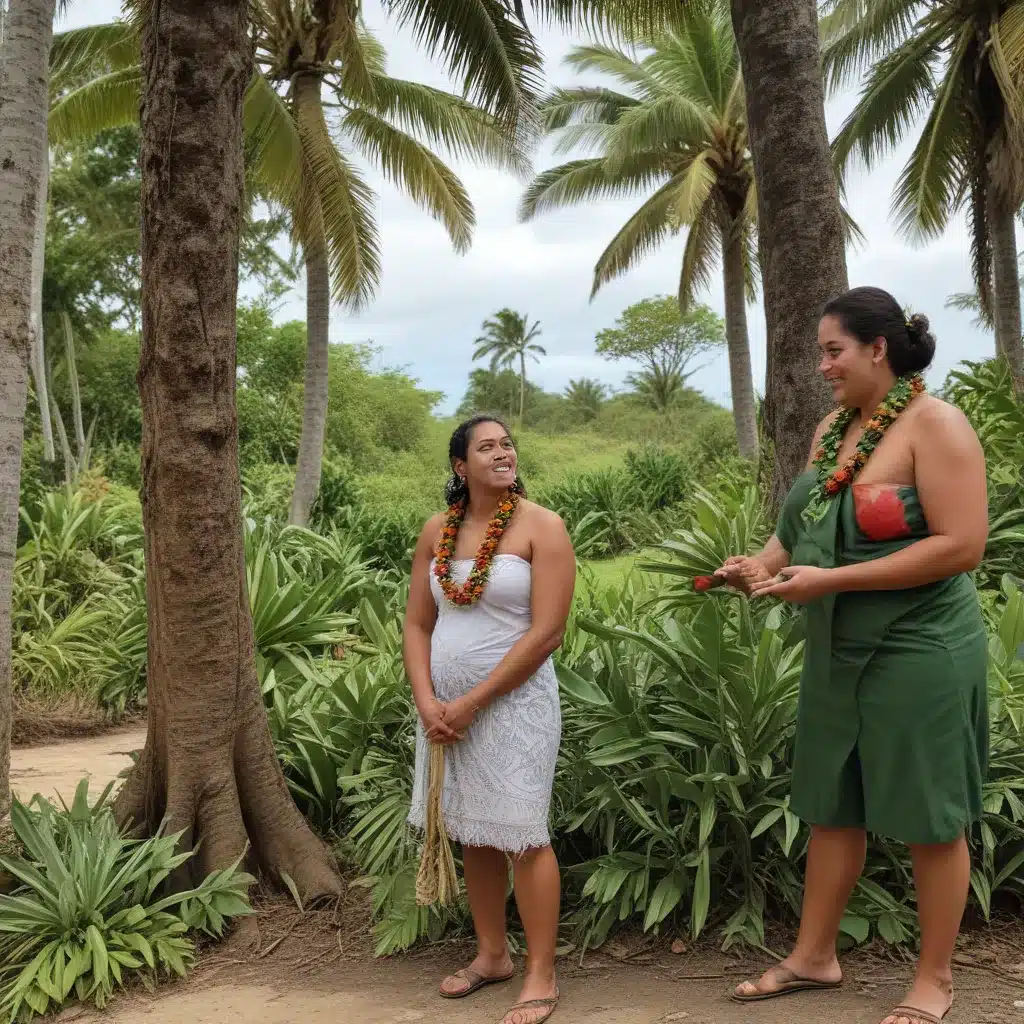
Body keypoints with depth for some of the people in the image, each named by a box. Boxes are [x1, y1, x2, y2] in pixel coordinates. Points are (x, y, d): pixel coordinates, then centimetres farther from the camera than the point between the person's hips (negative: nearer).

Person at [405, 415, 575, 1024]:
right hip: (447, 706, 5)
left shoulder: (541, 527, -9)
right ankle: (492, 954, 30)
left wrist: (472, 702, -15)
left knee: (521, 836, -2)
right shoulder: (436, 532, 7)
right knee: (472, 834, 13)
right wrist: (428, 702, -7)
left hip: (513, 702, -5)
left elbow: (546, 633, -15)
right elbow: (418, 625, 8)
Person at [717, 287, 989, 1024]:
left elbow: (963, 544, -22)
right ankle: (814, 957, 29)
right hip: (840, 649, 8)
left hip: (920, 650, -7)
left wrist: (829, 580, -25)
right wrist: (765, 563, -8)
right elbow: (808, 521, 15)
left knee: (931, 819, 6)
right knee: (833, 807, 15)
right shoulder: (834, 428, 9)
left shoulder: (933, 424, -15)